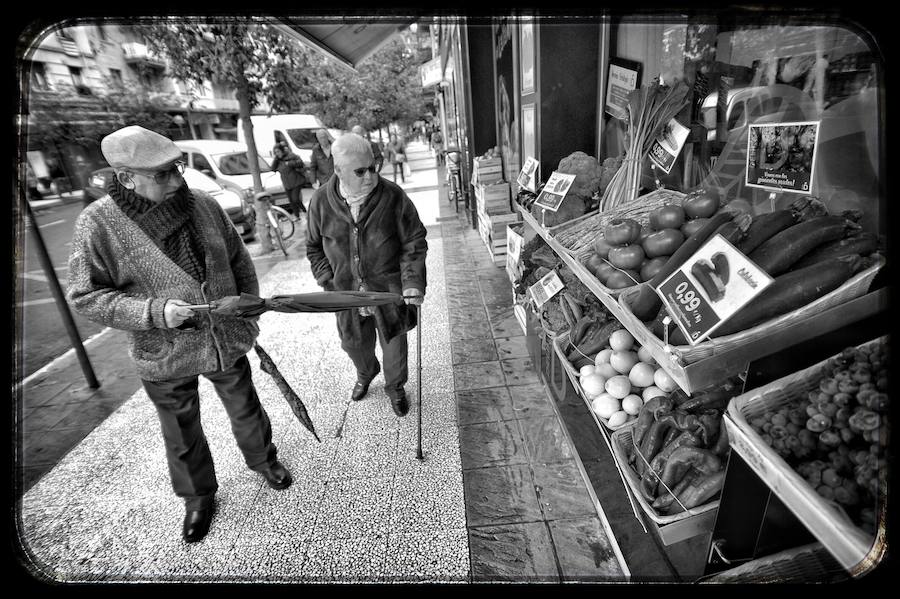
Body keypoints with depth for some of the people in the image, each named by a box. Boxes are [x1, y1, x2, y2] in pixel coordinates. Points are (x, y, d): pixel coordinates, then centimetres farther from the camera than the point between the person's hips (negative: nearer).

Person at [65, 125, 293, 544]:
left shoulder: (203, 204, -7)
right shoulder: (98, 224, -15)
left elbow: (239, 260, 4)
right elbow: (84, 295, -11)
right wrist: (155, 311, -25)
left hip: (227, 341, 2)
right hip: (164, 356, -1)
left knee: (246, 411, 21)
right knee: (182, 435, 19)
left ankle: (263, 460, 49)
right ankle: (198, 497, 45)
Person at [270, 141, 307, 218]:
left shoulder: (291, 155, -11)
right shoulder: (278, 160, 8)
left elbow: (300, 162, -19)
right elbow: (273, 168, -1)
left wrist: (290, 163, -26)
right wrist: (275, 158, -11)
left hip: (296, 182, -6)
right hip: (287, 184, 6)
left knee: (295, 199, -13)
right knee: (291, 200, 8)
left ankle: (304, 210, 10)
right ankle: (296, 216, 20)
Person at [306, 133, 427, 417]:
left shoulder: (393, 196, -14)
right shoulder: (321, 201, -7)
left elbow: (414, 241, -8)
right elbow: (314, 248, 5)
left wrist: (412, 282, -18)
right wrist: (329, 282, -4)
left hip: (388, 285, -2)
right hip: (346, 288, 3)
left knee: (393, 340, 10)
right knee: (353, 341, 19)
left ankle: (395, 387, 39)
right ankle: (365, 374, 53)